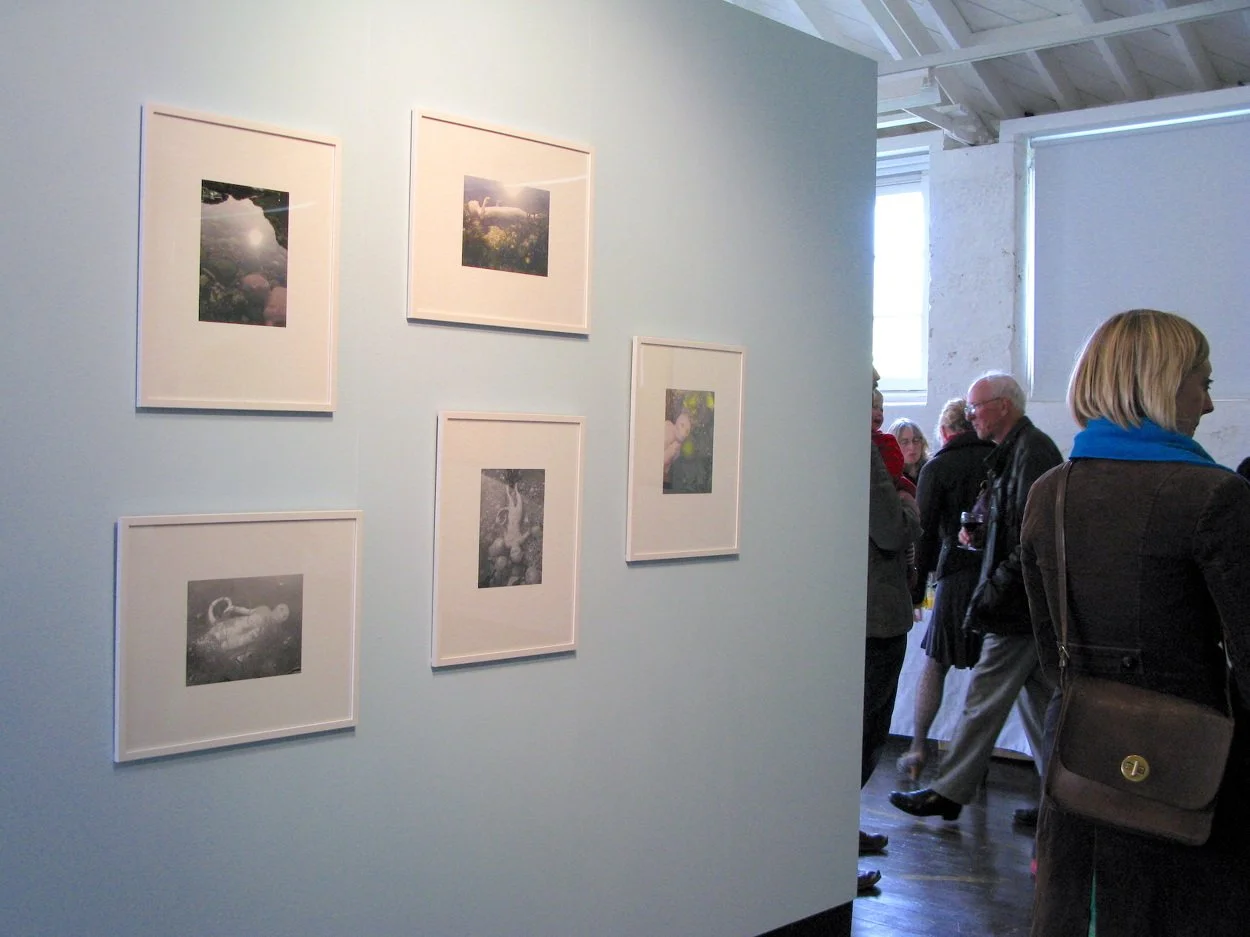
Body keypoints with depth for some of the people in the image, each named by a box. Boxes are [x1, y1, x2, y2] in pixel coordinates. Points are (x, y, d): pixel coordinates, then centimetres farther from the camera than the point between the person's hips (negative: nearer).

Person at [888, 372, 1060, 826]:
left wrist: (995, 591, -19)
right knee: (1040, 701, 12)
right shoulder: (1016, 451, 18)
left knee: (984, 698, -3)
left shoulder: (1031, 451, -14)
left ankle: (950, 792, 4)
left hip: (1020, 605, -10)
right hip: (1035, 602, 10)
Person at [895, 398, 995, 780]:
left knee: (935, 664, 7)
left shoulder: (937, 467, -2)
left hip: (959, 573, -3)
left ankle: (918, 749, 8)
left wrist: (916, 589, -1)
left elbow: (924, 532, -5)